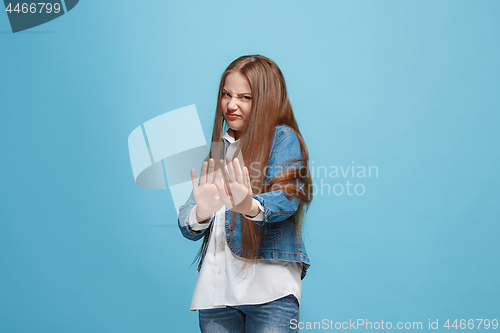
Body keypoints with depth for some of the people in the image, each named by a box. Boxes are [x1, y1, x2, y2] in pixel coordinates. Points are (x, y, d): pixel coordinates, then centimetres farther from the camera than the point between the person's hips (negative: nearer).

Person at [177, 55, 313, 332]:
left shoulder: (283, 138, 3)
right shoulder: (218, 149, 17)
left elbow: (286, 197, -16)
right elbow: (188, 227, 8)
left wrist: (251, 207, -38)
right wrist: (202, 211, -16)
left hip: (268, 286, -4)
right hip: (215, 286, 5)